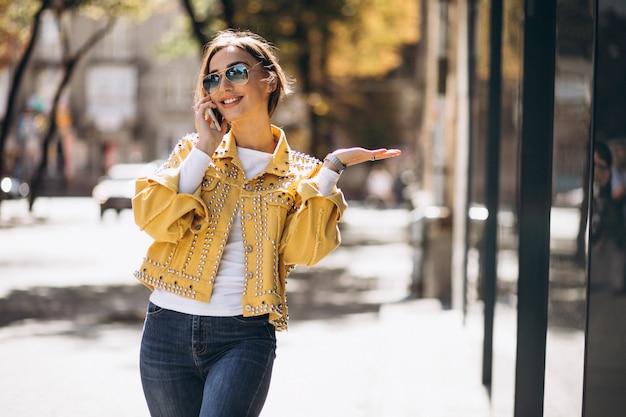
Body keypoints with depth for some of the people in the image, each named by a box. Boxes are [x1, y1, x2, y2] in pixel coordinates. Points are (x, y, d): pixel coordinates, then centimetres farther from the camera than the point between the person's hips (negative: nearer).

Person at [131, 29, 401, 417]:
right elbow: (154, 220, -8)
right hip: (169, 330, 2)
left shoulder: (300, 174, 6)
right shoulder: (194, 150, 8)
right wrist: (204, 149, -8)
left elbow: (304, 250, -11)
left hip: (245, 338, -2)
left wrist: (332, 168, -8)